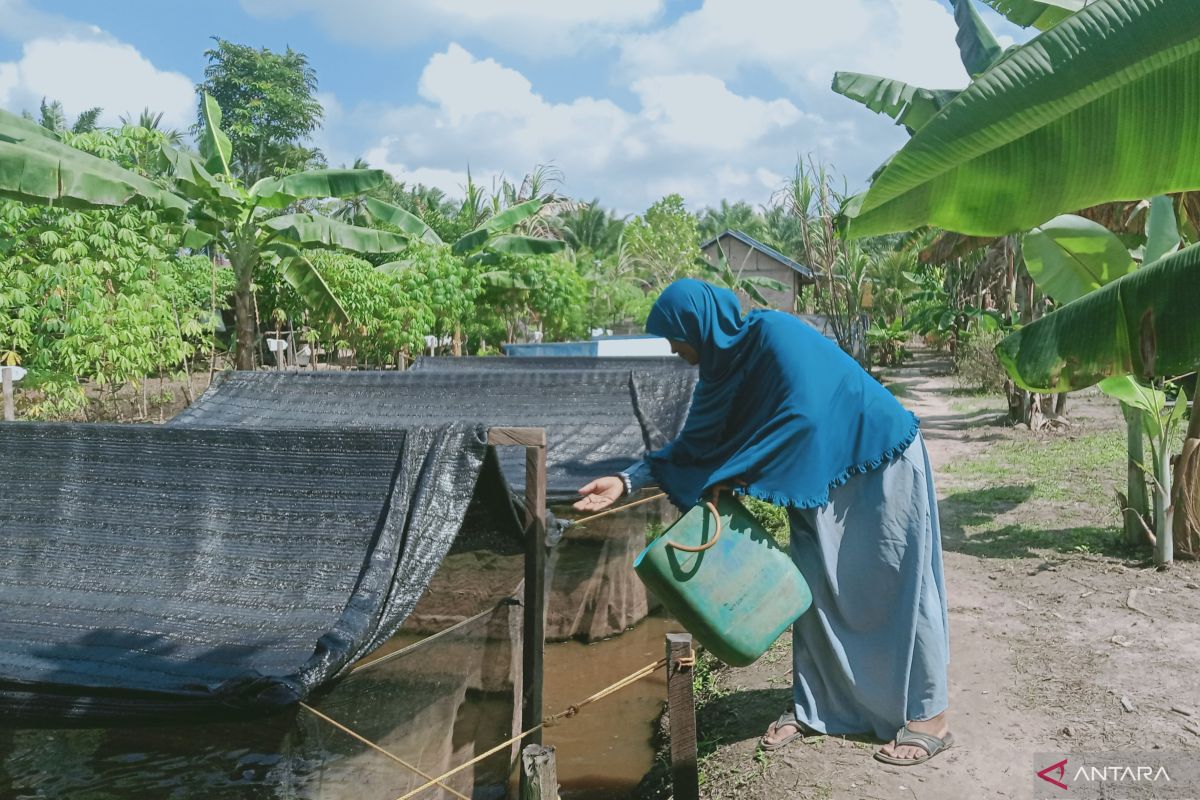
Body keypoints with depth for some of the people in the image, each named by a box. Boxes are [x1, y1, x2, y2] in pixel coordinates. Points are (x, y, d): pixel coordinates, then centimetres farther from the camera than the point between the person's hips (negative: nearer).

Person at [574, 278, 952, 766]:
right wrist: (629, 481, -4)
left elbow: (801, 417, -31)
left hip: (881, 465, -8)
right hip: (820, 478, 8)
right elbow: (696, 443, 3)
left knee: (896, 588, 0)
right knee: (815, 590, 8)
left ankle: (928, 717, 12)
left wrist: (735, 474, -24)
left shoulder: (776, 334, -24)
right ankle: (813, 707, 20)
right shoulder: (726, 361, 0)